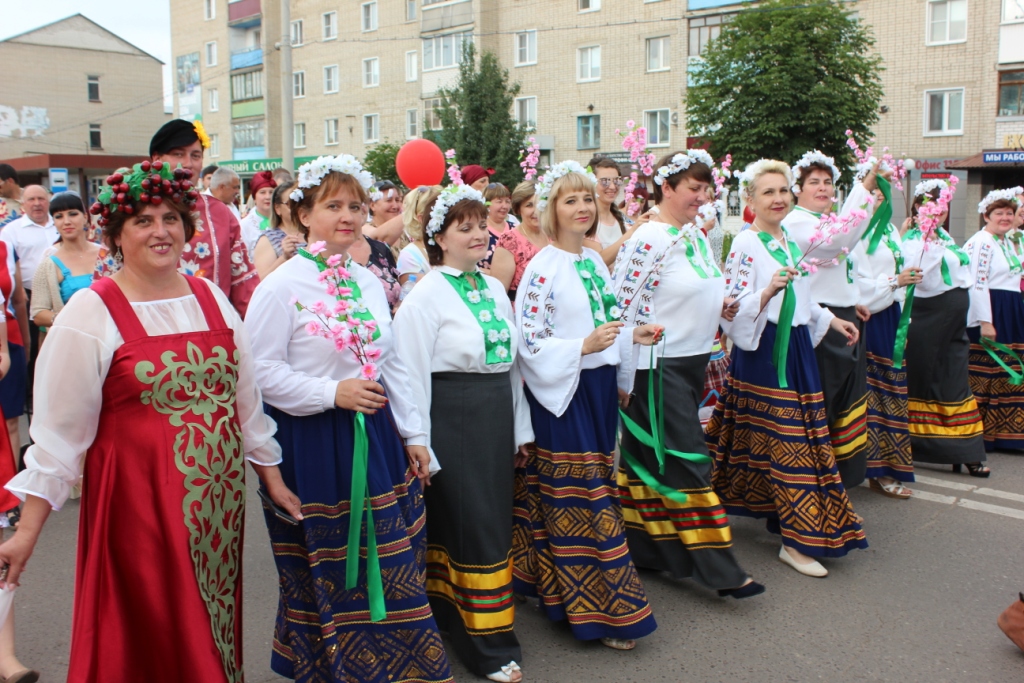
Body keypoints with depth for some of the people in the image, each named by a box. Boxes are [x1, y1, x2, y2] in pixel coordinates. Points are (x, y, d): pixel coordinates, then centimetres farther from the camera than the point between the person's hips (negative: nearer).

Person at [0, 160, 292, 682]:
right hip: (138, 501, -4)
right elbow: (59, 428, -8)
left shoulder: (211, 298, 6)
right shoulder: (91, 312, -8)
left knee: (213, 632, 16)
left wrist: (271, 477, 14)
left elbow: (246, 396, 12)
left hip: (220, 498, 5)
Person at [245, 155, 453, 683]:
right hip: (311, 445, -6)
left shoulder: (369, 282, 9)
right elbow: (261, 372, -15)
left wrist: (413, 434, 12)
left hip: (373, 436, 6)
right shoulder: (282, 286, -11)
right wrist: (332, 392, -21)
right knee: (330, 573, 8)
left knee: (390, 565, 11)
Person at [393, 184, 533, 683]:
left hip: (495, 420, 7)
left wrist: (520, 428, 15)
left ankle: (454, 622, 34)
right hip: (451, 422, -7)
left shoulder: (495, 289, 11)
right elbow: (411, 375, -12)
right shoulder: (425, 296, -10)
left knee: (493, 522, 14)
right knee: (470, 527, 1)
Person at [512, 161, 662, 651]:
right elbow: (528, 341, -16)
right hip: (564, 394, -8)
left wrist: (633, 336, 4)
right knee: (580, 502, -2)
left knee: (588, 495, 14)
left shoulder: (595, 260, 11)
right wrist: (583, 347, -25)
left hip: (599, 388, 8)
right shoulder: (543, 267, -13)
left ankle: (562, 591, 29)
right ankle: (602, 610, 8)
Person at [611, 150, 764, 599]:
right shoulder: (648, 238, -17)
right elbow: (622, 304, -18)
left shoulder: (697, 234, 10)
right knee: (686, 462, -4)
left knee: (651, 458, 15)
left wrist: (721, 307, 4)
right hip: (659, 366, -8)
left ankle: (645, 549, 27)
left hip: (694, 362, 8)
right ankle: (718, 570, 2)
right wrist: (630, 372, -16)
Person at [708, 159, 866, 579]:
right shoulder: (745, 244, -11)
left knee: (800, 435, 12)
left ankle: (782, 517, 28)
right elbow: (735, 309, -18)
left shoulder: (792, 242, 13)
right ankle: (797, 540, -1)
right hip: (762, 354, -8)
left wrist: (831, 320, 23)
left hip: (796, 350, 8)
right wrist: (767, 291, -33)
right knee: (783, 444, -7)